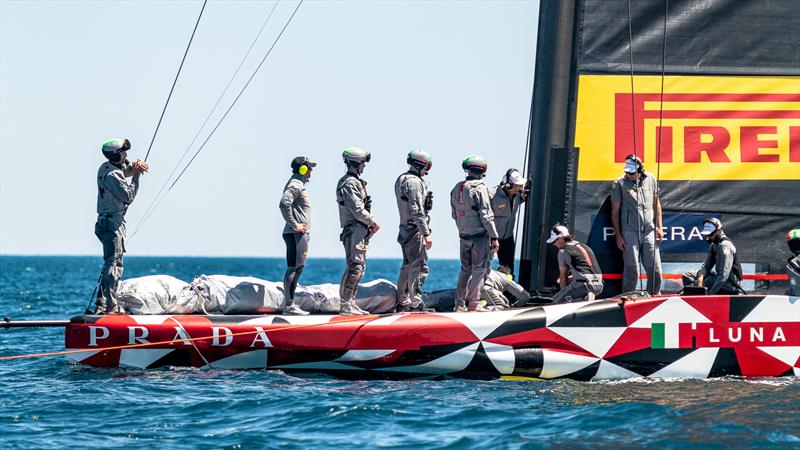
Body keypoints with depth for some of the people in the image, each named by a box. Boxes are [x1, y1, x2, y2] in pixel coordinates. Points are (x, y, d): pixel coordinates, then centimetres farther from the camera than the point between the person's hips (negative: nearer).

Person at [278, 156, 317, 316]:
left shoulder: (298, 184, 21)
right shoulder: (296, 185, -12)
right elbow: (284, 204, -26)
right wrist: (294, 225, -22)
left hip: (300, 233, 11)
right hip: (296, 234, -11)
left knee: (296, 268, 12)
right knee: (294, 268, -11)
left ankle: (290, 304, 15)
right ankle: (289, 305, -12)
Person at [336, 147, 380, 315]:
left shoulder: (356, 182, 20)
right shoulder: (348, 184, -13)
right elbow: (357, 210, -19)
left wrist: (372, 223, 11)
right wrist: (373, 223, -9)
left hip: (361, 231, 11)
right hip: (354, 230, -11)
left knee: (359, 268, 12)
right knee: (354, 267, -13)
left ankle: (351, 304, 15)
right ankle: (346, 305, -14)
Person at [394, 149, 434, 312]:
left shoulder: (401, 180, 15)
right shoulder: (414, 182, -16)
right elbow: (417, 211, -22)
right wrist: (426, 234, -22)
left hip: (404, 230, 10)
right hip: (415, 231, -10)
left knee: (407, 266, 17)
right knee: (419, 268, -8)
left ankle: (402, 302, 23)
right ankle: (416, 304, -10)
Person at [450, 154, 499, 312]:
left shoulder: (456, 189, 9)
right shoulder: (479, 188, -13)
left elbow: (454, 214, 15)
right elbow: (486, 215, -16)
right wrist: (494, 237, -13)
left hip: (463, 235, 7)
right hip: (480, 235, -7)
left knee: (465, 269, 14)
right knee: (480, 269, -1)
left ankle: (460, 304, 14)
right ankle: (473, 303, -5)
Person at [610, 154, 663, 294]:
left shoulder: (650, 179, 7)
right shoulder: (619, 184, -1)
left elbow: (656, 203, 16)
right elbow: (615, 211, 2)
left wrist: (659, 226, 10)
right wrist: (618, 235, -1)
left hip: (649, 231, 3)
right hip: (630, 232, -3)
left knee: (655, 269, 3)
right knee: (632, 269, -7)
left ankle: (655, 296, 19)